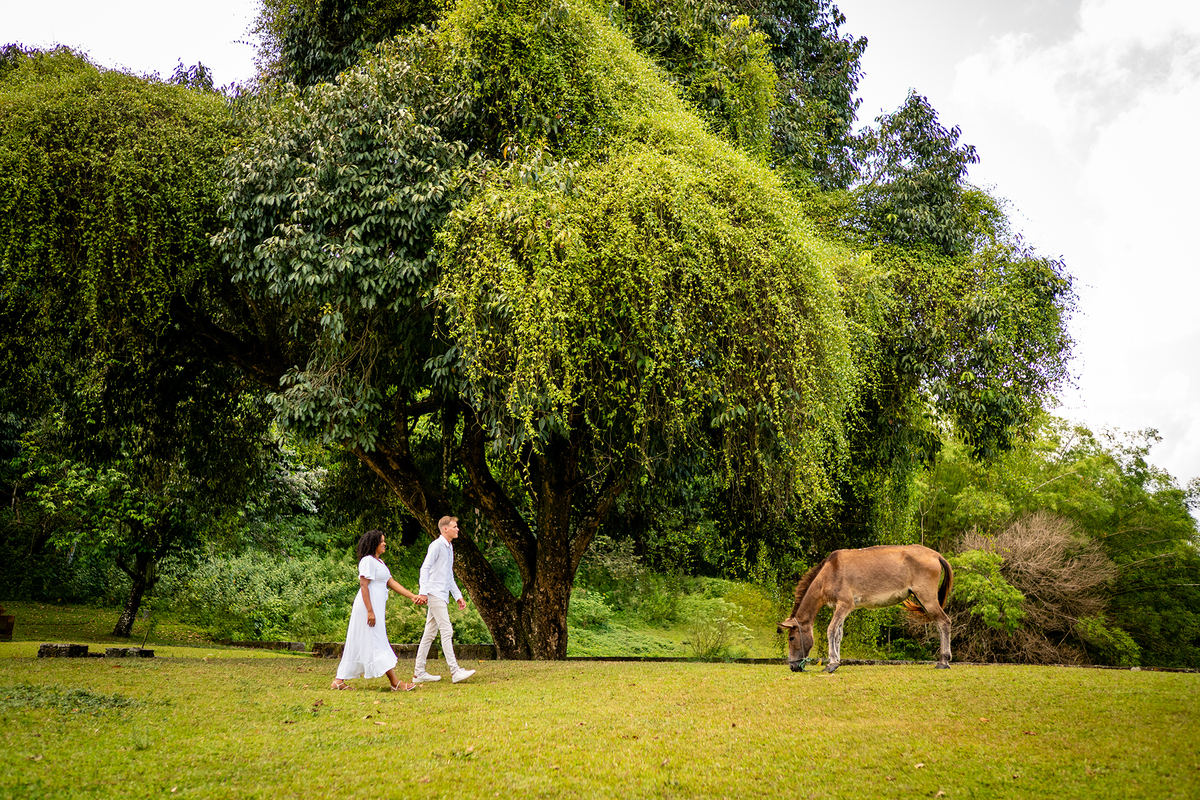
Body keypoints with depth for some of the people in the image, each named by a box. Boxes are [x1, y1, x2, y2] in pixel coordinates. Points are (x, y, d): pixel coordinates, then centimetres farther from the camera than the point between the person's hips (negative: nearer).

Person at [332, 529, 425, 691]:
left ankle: (339, 680, 14)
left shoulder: (380, 562, 19)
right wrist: (370, 611, -23)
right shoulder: (367, 560, -11)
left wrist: (412, 596, 9)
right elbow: (363, 585, -17)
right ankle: (395, 683, -7)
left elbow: (391, 582, 15)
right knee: (377, 643, -7)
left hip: (376, 607, 10)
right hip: (368, 606, -10)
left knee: (359, 645, 10)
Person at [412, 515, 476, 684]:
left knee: (429, 634, 10)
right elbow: (425, 568, -14)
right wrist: (423, 592, -21)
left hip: (442, 596, 9)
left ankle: (419, 673, 13)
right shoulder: (437, 545, -8)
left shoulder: (449, 548, 20)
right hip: (435, 594, -9)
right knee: (446, 631, -12)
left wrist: (458, 596, 24)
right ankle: (455, 671, -13)